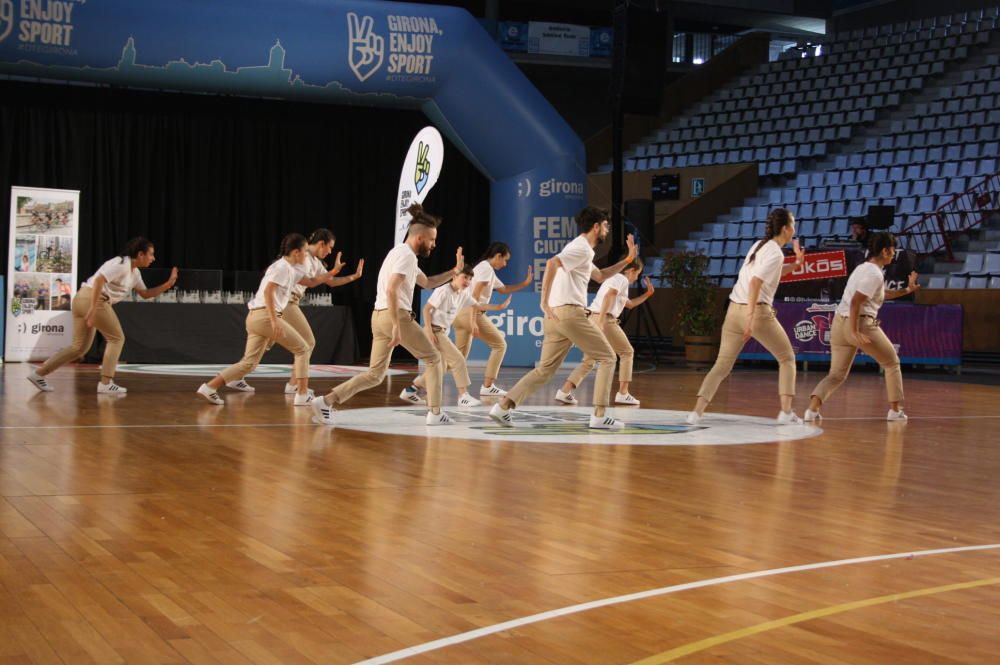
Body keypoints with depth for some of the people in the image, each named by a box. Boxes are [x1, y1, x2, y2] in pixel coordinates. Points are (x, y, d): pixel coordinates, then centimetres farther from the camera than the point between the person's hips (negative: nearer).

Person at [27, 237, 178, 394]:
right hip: (92, 298, -10)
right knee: (116, 338, -1)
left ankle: (39, 373, 12)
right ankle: (106, 383, -2)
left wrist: (168, 284, 13)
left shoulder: (134, 272, 19)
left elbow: (145, 293, 24)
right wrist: (93, 308, -28)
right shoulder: (121, 263, -11)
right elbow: (99, 280, -22)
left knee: (80, 347, 11)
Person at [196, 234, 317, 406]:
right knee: (302, 349, 3)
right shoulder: (283, 267, -7)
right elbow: (268, 291, -20)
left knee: (249, 362, 5)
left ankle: (209, 387, -5)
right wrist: (274, 320, -26)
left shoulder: (289, 268, 21)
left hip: (255, 317, 9)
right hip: (265, 315, -9)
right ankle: (302, 394, 1)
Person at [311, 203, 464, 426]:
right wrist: (397, 326, -25)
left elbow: (427, 283, 31)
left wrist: (454, 271, 21)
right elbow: (391, 290, -22)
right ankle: (435, 413, 5)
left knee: (375, 374, 8)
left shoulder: (401, 253, 22)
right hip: (396, 315, -9)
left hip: (379, 316, 9)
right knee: (434, 358, 6)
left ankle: (326, 401, -2)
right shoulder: (406, 255, -10)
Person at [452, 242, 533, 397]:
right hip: (472, 313, -9)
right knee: (500, 344, 2)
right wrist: (473, 321, -24)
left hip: (460, 314, 9)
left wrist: (525, 283, 26)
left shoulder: (488, 270, 23)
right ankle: (487, 387, -2)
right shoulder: (486, 268, -8)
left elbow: (503, 289, 35)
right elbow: (475, 295, -18)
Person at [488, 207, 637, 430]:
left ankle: (503, 406, -2)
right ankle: (599, 416, -2)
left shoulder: (580, 249, 26)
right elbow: (552, 263, -24)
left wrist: (627, 260, 31)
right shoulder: (582, 248, -7)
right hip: (571, 312, -9)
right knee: (607, 358, 2)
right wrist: (545, 302, -26)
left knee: (545, 369, 8)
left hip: (556, 316, 9)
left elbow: (601, 276, 39)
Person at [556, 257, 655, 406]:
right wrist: (600, 321, -28)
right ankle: (623, 394, 1)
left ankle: (565, 391, -6)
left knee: (589, 360, 9)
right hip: (605, 319, -9)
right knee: (627, 352, 6)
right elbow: (608, 296, -19)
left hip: (592, 319, 9)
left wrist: (647, 294, 37)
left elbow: (629, 304, 42)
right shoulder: (622, 279, -1)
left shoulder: (614, 279, 31)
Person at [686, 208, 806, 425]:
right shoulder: (775, 252, -9)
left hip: (734, 310, 7)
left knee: (722, 365, 3)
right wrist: (751, 317, -26)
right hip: (758, 312, -7)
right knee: (787, 359, 12)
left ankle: (697, 411, -12)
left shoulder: (759, 245, 16)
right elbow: (755, 282, -21)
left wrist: (795, 264, 23)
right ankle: (786, 412, 4)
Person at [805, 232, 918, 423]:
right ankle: (895, 410, 18)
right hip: (862, 324, -8)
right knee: (892, 363, 15)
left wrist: (906, 290, 34)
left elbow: (880, 295, 34)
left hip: (839, 322, 8)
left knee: (836, 374, 5)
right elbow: (855, 302, -20)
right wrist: (854, 332, -23)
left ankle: (813, 408, -18)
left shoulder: (864, 267, 19)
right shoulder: (875, 274, -11)